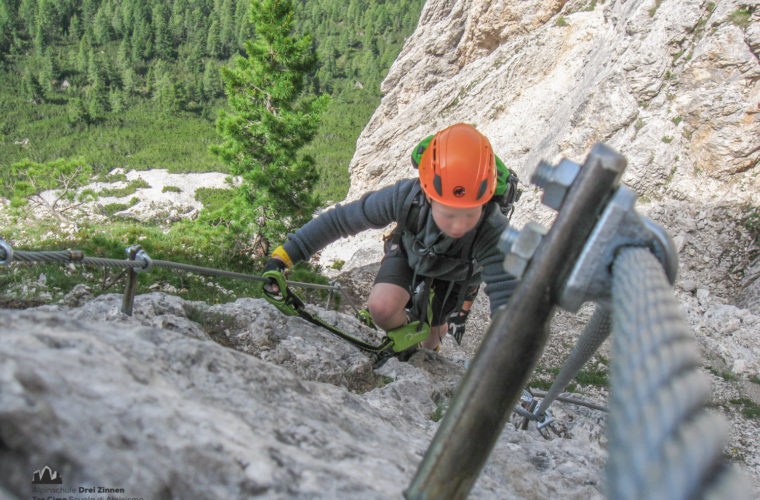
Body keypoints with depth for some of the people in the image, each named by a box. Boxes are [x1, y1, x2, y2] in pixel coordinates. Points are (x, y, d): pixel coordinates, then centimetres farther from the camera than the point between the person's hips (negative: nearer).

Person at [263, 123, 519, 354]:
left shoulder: (494, 233, -43)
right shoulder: (405, 197, -41)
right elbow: (340, 218, -30)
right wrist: (283, 255, -31)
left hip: (455, 276, 0)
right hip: (409, 252, 0)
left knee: (430, 341, 15)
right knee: (381, 307, -27)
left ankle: (429, 351, 54)